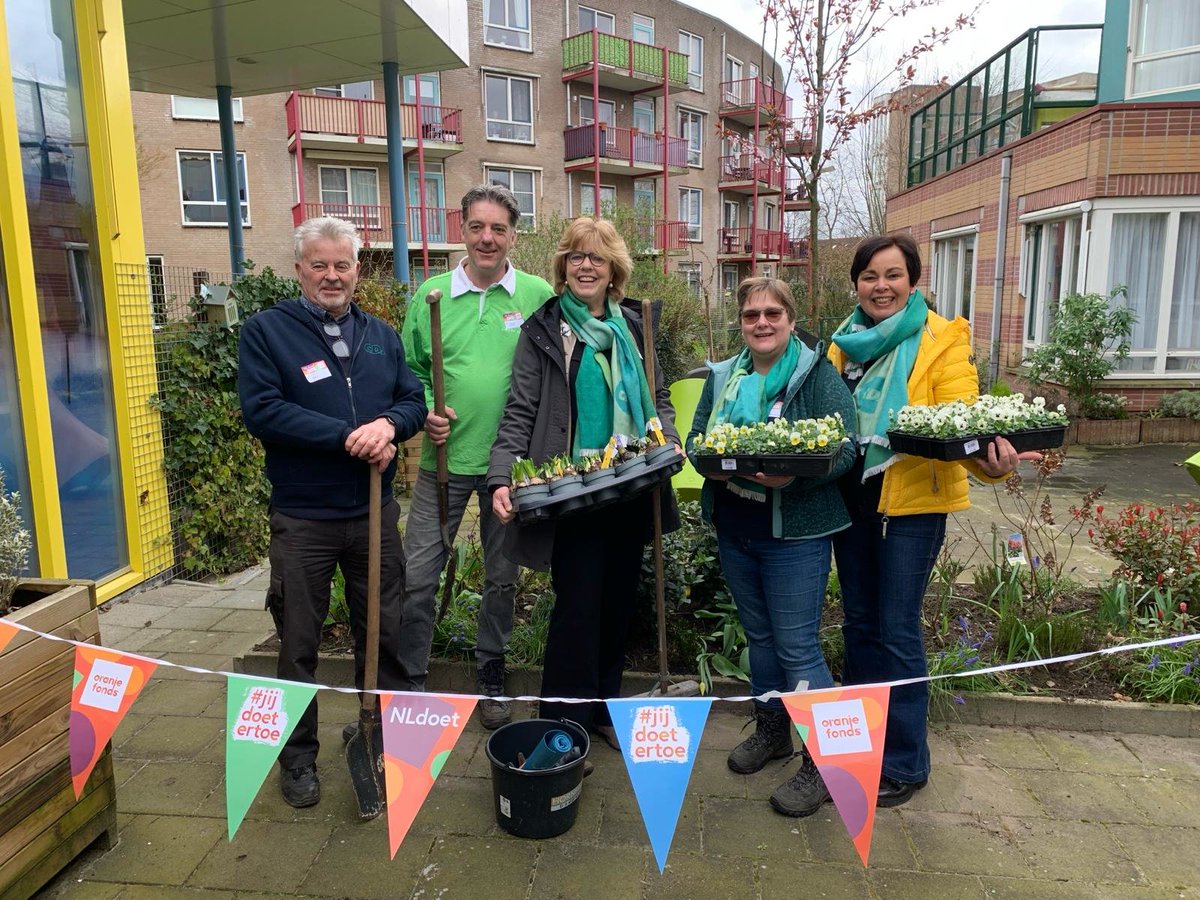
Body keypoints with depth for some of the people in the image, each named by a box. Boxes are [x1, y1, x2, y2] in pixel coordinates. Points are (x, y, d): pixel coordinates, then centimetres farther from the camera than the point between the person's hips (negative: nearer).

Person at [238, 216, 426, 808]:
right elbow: (261, 410, -16)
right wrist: (347, 436, -22)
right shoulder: (265, 331, -5)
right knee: (299, 642, 9)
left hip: (375, 513, 4)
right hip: (302, 519, -3)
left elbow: (414, 399, 7)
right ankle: (298, 755, 27)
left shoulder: (381, 336, 10)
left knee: (382, 632, 14)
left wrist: (389, 424, -16)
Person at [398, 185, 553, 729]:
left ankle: (490, 681, 33)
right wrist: (425, 413, -9)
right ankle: (410, 681, 22)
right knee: (417, 574, 2)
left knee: (502, 577, 13)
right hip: (444, 458, 1)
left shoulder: (538, 296, -1)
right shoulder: (432, 294, 3)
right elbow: (410, 371, 9)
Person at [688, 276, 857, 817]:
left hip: (796, 533, -6)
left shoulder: (817, 374, -8)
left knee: (797, 645, -2)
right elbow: (694, 436, 10)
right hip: (734, 529, 6)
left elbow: (843, 449, -15)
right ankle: (771, 731, 38)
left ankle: (824, 763, 14)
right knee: (759, 635, 19)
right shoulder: (723, 376, 9)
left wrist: (792, 475, -31)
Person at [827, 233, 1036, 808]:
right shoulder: (844, 341, 6)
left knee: (897, 631, 0)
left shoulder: (942, 340, -9)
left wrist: (987, 460, -37)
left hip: (912, 501, -5)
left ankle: (905, 763, 18)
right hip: (851, 497, 5)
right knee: (859, 622, 15)